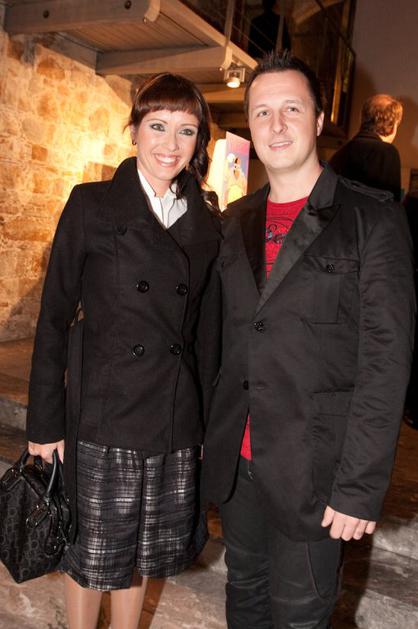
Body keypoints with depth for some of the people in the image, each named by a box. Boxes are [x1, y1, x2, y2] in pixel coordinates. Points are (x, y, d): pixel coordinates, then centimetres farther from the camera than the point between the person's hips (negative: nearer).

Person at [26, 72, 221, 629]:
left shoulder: (205, 222, 6)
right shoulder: (91, 205, -5)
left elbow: (205, 329, 9)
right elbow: (54, 317, -5)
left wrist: (203, 418, 8)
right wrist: (46, 421, -6)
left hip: (176, 422, 4)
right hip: (104, 419, -3)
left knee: (142, 549, 18)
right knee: (93, 553, 12)